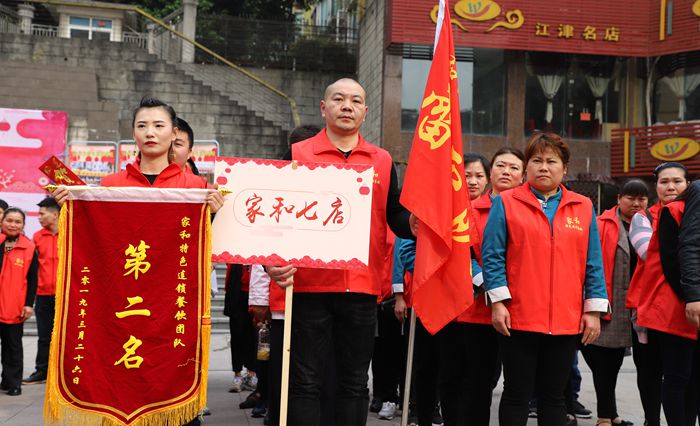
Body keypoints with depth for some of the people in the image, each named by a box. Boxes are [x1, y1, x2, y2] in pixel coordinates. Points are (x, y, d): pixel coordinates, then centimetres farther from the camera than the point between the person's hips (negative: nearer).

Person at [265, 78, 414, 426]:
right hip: (308, 284, -2)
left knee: (354, 382, 11)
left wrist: (414, 224, -15)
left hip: (362, 288, 3)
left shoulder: (382, 161, 12)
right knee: (305, 381, 3)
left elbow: (397, 216, 8)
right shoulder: (297, 155, 4)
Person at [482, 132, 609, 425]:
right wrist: (498, 301, -11)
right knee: (516, 395, 4)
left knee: (554, 396, 11)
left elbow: (593, 263, 8)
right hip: (518, 319, -2)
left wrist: (594, 310, 2)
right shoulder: (506, 203, 3)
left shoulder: (583, 208, 10)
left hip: (567, 321, 2)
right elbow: (492, 255, -3)